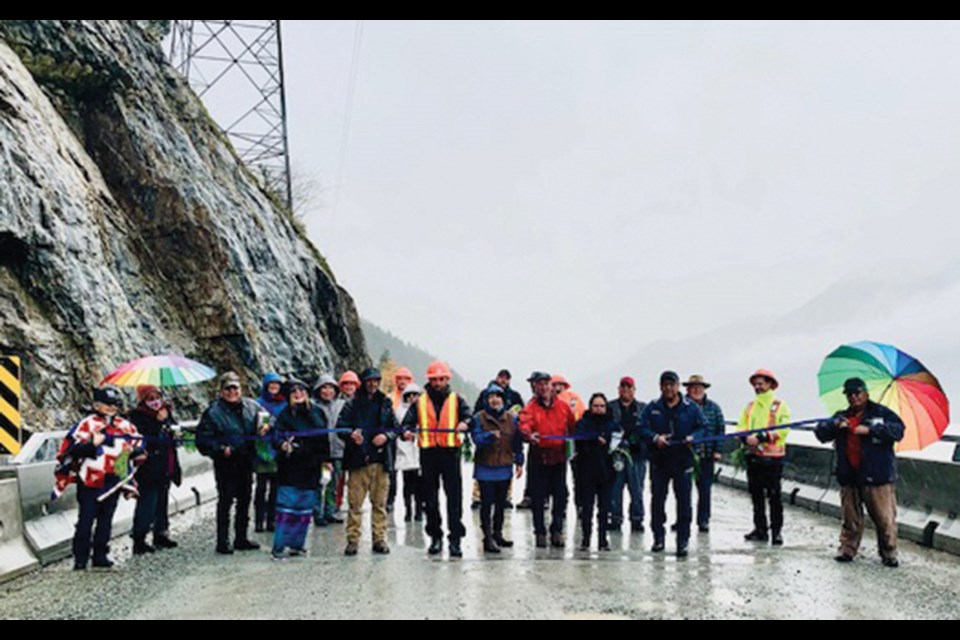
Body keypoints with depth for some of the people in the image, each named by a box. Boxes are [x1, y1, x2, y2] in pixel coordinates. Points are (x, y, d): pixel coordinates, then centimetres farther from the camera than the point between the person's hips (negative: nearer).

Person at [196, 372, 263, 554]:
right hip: (225, 463, -5)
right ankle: (223, 541, 5)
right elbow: (203, 438, -8)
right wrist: (221, 449, -19)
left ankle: (241, 538, 25)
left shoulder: (251, 407, 5)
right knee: (225, 500, -3)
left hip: (246, 462, 5)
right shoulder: (213, 412, -7)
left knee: (244, 500, 13)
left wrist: (265, 428, -5)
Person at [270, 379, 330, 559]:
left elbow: (324, 438, 15)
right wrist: (282, 444, -40)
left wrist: (325, 460, 14)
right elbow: (277, 434, -18)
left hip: (311, 468, 5)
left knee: (305, 507, 11)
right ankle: (278, 547, -2)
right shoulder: (285, 414, -6)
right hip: (290, 467, -5)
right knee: (287, 506, -8)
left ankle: (297, 543, 22)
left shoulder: (317, 412, 8)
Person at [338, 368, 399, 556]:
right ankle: (353, 540, 5)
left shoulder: (385, 403, 13)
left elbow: (395, 427, 13)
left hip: (380, 459, 2)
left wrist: (386, 436, -8)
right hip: (358, 459, -2)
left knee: (380, 502, 5)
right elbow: (340, 427, 1)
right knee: (355, 503, -3)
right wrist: (351, 435, -20)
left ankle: (379, 539, 13)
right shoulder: (352, 404, 5)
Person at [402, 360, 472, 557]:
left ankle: (455, 539, 0)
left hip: (451, 452, -1)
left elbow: (468, 415, -6)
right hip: (428, 454, 2)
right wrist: (408, 431, -20)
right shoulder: (420, 402, 11)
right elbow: (409, 421, 3)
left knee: (454, 498, -5)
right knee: (430, 498, 9)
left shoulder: (456, 400, 8)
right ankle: (435, 537, 21)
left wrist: (465, 423, -29)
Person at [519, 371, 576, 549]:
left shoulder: (563, 407, 9)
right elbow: (524, 425, -20)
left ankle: (557, 531, 17)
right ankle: (540, 533, 14)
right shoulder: (530, 408, -1)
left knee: (560, 496, 5)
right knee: (538, 497, 3)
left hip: (559, 457, 2)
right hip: (539, 458, -2)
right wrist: (529, 435, -41)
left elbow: (573, 428, 16)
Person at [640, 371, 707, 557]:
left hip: (683, 460, -1)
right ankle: (658, 537, 20)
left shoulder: (690, 408, 3)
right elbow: (642, 428, 0)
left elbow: (703, 427, 5)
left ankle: (682, 541, 5)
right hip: (659, 460, 1)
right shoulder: (652, 408, 4)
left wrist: (693, 437, -14)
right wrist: (655, 438, -18)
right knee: (657, 499, 7)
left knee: (683, 501, -1)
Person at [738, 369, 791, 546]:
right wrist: (746, 438, -13)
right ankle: (760, 530, 18)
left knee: (774, 496, -1)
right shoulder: (750, 407, 16)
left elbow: (783, 430, -12)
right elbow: (741, 427, 8)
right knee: (756, 495, 10)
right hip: (753, 456, 5)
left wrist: (762, 437, -21)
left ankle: (777, 531, 7)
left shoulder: (779, 405, -1)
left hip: (772, 458, -5)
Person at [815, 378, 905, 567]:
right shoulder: (841, 416, 13)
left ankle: (889, 554, 13)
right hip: (849, 478, 3)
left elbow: (898, 430, -13)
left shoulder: (881, 413, 2)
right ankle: (847, 550, 20)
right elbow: (821, 432, 3)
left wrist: (869, 430, -22)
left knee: (885, 519, 0)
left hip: (878, 477, -3)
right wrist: (834, 425, -17)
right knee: (850, 520, 11)